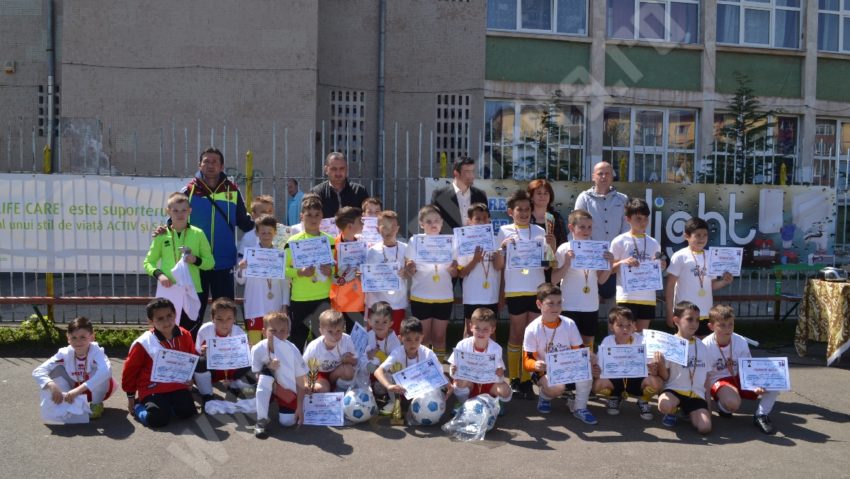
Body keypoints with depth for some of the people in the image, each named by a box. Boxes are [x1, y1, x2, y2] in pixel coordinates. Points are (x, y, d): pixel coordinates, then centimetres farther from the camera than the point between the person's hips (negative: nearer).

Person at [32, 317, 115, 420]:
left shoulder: (96, 352, -33)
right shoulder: (64, 354, -22)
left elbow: (106, 371, -54)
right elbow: (38, 371, -27)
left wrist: (78, 390, -59)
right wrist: (52, 385, -47)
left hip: (96, 390, -3)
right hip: (75, 389, 3)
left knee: (97, 368, -34)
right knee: (56, 368, -20)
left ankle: (96, 404, -10)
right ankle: (68, 404, -6)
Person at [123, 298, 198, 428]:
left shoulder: (185, 336, -2)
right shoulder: (143, 344, -14)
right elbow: (130, 370, 0)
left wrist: (190, 377, 10)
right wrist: (131, 397, 7)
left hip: (178, 386, 4)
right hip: (153, 389, -3)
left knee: (188, 413, -16)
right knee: (158, 419, -23)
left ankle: (168, 404, 15)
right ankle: (139, 406, 9)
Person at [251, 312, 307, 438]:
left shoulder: (293, 351, -22)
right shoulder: (257, 349, -21)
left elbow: (301, 382, -15)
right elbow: (258, 377, -12)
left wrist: (300, 407, -18)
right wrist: (268, 368, -32)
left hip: (288, 390, -1)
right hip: (269, 389, 1)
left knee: (287, 422, -20)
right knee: (266, 373, -31)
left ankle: (279, 405, 18)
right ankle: (261, 420, -23)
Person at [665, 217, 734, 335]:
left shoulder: (710, 257, 6)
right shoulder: (680, 257, -7)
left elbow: (711, 284, 15)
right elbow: (670, 286, -6)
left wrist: (724, 281, -6)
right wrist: (669, 312, -8)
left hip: (706, 313, 5)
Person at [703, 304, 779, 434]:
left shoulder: (741, 341, -9)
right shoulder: (706, 345, -19)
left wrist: (756, 386, -25)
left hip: (740, 379, 4)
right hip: (718, 380, -4)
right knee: (732, 402, -37)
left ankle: (761, 416, 0)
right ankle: (721, 405, 1)